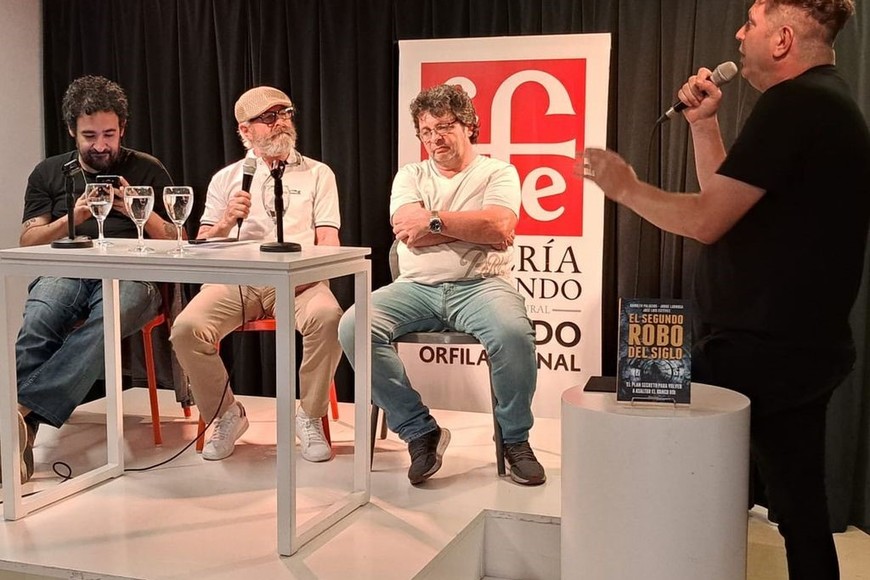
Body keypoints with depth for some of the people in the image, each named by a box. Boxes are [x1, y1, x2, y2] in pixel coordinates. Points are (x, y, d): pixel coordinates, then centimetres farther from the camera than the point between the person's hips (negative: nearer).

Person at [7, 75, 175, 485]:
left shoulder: (147, 170, 15)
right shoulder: (49, 173, 20)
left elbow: (177, 243, 13)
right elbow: (28, 242, 13)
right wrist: (71, 219, -5)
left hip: (130, 275, -1)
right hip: (64, 271, 2)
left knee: (109, 319, -39)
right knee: (38, 320, -36)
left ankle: (24, 410, -44)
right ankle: (21, 433, -43)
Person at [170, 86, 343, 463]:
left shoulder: (317, 174, 16)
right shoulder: (226, 178, 20)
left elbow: (328, 243, 6)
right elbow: (201, 247, 14)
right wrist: (226, 223, -8)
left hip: (298, 279, -1)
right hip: (236, 277, 2)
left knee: (328, 317, -35)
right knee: (187, 329, -27)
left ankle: (310, 417, -12)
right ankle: (226, 415, -1)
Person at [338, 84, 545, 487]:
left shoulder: (498, 173, 10)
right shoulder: (410, 176, 17)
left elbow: (501, 228, -10)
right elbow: (409, 235, -2)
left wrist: (433, 220, -8)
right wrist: (476, 228, -4)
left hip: (480, 285, -2)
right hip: (417, 287, 3)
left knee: (514, 334, -36)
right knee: (353, 327, -24)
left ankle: (515, 439, -9)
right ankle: (421, 431, -13)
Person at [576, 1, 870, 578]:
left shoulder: (795, 103, -17)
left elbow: (706, 220, -21)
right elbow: (731, 201, 20)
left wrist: (625, 186, -6)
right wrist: (703, 123, 12)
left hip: (765, 349, -10)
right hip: (803, 343, 10)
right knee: (801, 508, 14)